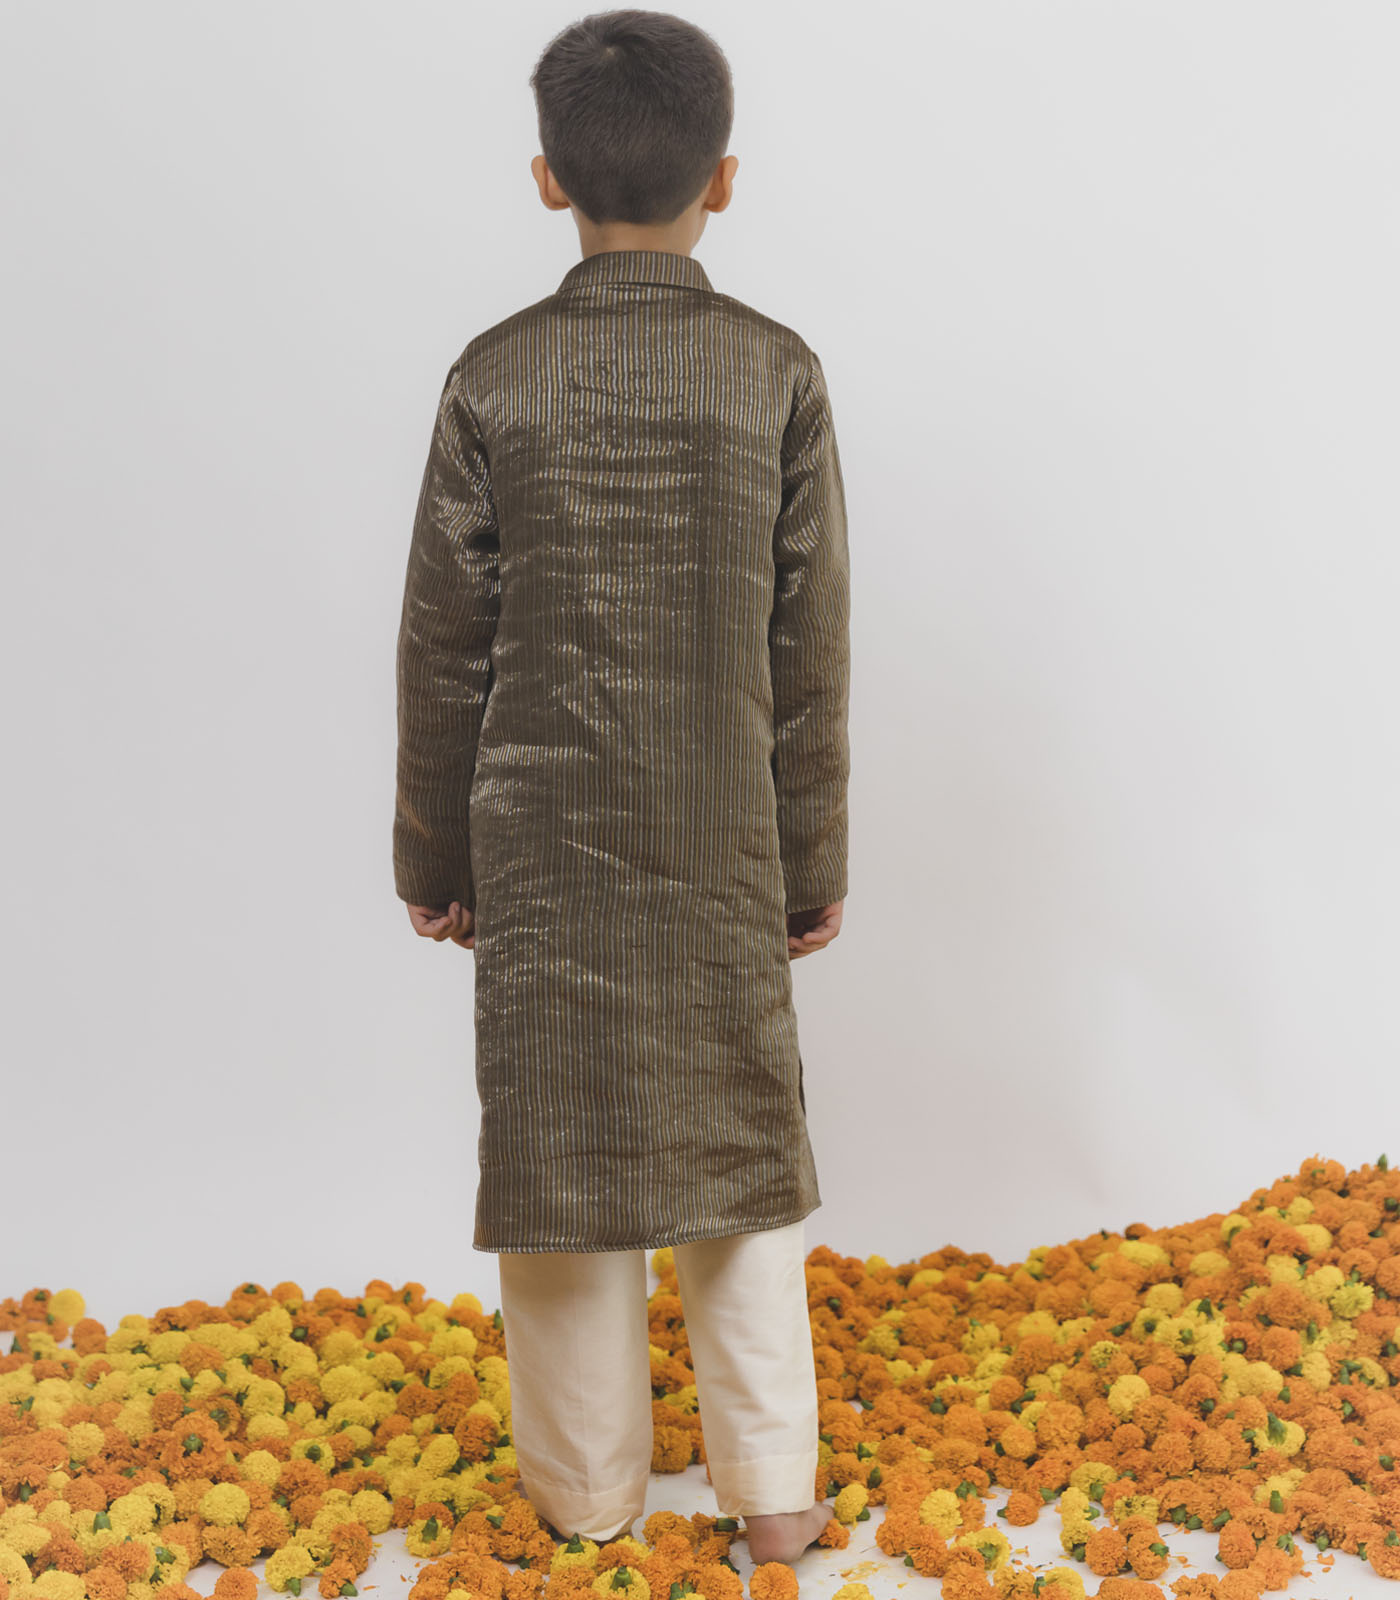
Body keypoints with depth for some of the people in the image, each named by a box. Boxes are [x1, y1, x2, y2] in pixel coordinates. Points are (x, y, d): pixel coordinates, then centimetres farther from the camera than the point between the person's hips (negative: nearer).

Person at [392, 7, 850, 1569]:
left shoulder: (494, 376, -6)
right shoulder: (779, 372, -5)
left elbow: (443, 646, -3)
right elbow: (810, 650, -3)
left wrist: (434, 855, 8)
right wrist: (814, 860, 7)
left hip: (541, 836, 0)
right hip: (725, 843, 1)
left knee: (557, 1134, 12)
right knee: (740, 1137, 14)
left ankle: (584, 1487, 26)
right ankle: (772, 1487, 24)